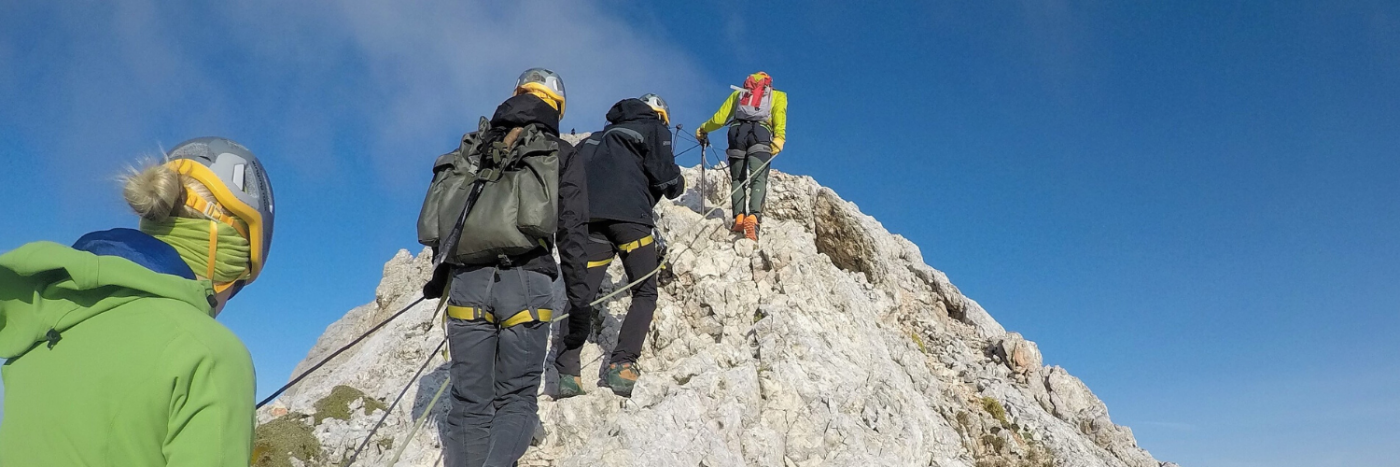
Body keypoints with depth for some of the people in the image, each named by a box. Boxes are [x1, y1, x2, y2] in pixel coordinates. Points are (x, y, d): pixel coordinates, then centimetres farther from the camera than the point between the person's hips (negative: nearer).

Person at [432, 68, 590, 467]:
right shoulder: (561, 154, 10)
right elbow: (573, 229, 3)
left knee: (470, 401, 8)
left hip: (467, 282, 3)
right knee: (516, 399, 4)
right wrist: (577, 289, 9)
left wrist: (439, 276, 25)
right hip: (525, 284, -2)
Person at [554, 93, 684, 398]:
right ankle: (621, 366, -10)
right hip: (629, 215, -5)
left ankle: (566, 371, -10)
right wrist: (676, 187, 20)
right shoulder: (654, 128, 13)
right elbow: (664, 173, 0)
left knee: (582, 294, 3)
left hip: (590, 214, 6)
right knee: (645, 293, 4)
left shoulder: (607, 133, 32)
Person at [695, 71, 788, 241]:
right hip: (761, 133, -2)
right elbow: (779, 118, 5)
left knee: (737, 179, 6)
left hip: (738, 132, 2)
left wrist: (703, 129, 41)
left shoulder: (738, 93, 33)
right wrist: (779, 139, -9)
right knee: (758, 179, -13)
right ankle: (753, 216, -37)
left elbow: (719, 118, 26)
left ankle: (739, 216, -15)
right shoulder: (777, 95, 28)